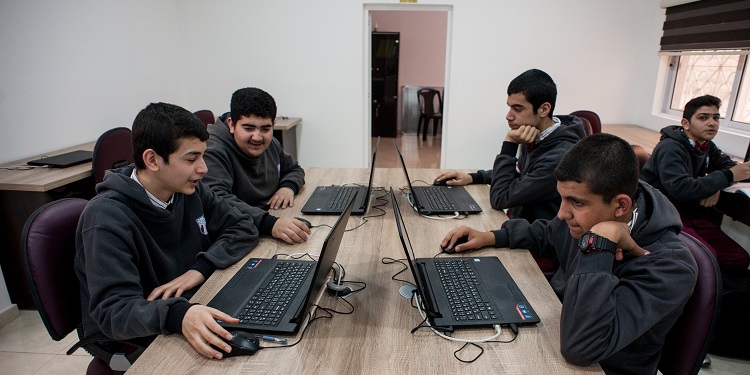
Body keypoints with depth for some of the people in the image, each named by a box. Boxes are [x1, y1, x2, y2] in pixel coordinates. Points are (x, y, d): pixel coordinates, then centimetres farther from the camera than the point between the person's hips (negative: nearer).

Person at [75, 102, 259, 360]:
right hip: (132, 342, -6)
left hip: (195, 311, 6)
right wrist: (178, 314, -47)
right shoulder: (107, 218, -21)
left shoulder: (191, 190, -2)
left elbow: (243, 228, 2)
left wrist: (202, 267, -15)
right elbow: (114, 311, -27)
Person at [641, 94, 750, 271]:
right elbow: (681, 189, -28)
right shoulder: (670, 148, -16)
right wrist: (728, 176, -20)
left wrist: (716, 186, -6)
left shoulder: (706, 146, 11)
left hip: (689, 211, 9)